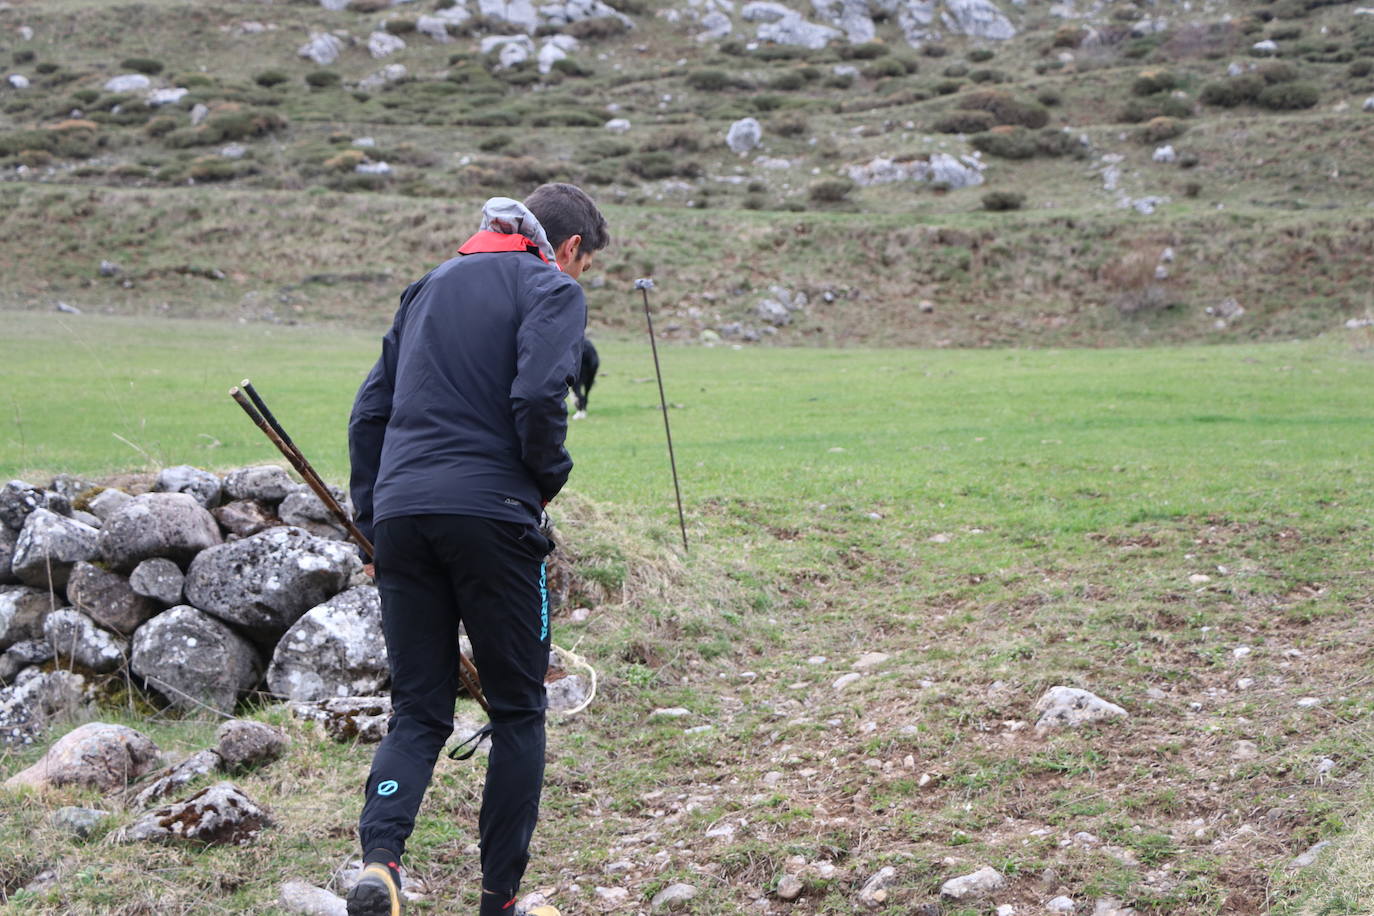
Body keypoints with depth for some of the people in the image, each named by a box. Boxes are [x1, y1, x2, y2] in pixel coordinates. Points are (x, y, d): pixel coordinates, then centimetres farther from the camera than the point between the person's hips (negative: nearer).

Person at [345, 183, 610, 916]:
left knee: (417, 712, 9)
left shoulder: (429, 285, 22)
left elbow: (370, 408, 19)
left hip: (400, 513, 5)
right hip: (490, 514, -5)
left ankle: (378, 857, -14)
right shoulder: (551, 287, 2)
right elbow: (538, 395, -16)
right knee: (518, 712, 8)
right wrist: (549, 478, 1)